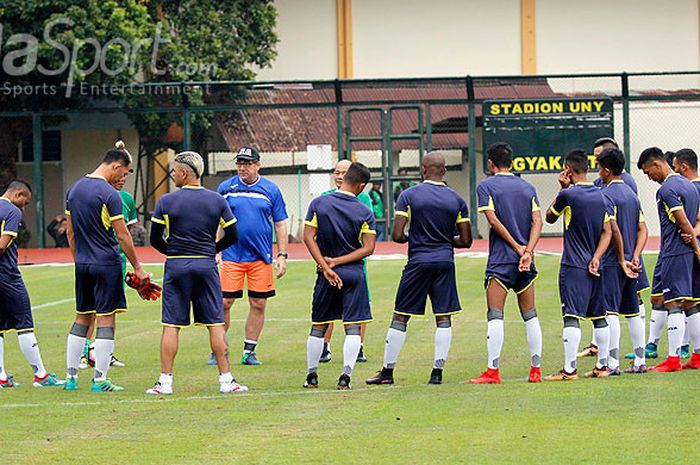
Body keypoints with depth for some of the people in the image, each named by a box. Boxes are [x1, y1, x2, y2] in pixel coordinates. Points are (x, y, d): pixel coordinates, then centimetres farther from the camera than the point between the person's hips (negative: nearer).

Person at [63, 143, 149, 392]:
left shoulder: (74, 190, 9)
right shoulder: (109, 194, -14)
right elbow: (122, 236, -13)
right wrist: (137, 268, -5)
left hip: (82, 265, 7)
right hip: (106, 264, -7)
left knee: (82, 318, 14)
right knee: (106, 320, -2)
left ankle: (71, 376, 13)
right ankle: (100, 380, -4)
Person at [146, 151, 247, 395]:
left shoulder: (166, 202, -4)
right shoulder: (217, 201, 2)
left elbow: (155, 239, 0)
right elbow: (232, 236, 6)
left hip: (176, 266, -1)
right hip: (206, 265, 1)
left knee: (171, 325, 2)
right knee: (215, 324, 4)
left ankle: (165, 381, 0)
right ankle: (226, 379, 3)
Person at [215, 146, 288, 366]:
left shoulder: (271, 190, 4)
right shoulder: (226, 188, 3)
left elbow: (280, 224, 8)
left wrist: (282, 255, 2)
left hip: (261, 257, 1)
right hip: (232, 255, -1)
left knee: (258, 304, 2)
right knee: (224, 302, -4)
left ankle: (249, 351, 13)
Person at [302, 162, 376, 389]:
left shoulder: (318, 204, -2)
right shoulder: (365, 213, -4)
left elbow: (308, 237, -8)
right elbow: (368, 248, -9)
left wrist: (326, 267, -10)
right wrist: (338, 262, -10)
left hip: (327, 275, 2)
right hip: (354, 273, -2)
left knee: (318, 326, 13)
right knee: (353, 327, 1)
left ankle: (311, 375, 18)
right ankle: (345, 376, -9)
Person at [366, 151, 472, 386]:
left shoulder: (409, 195, -5)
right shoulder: (457, 200, 3)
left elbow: (397, 235, -9)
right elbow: (466, 241, 5)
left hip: (418, 261, -2)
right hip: (445, 261, 2)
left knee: (400, 318, 6)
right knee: (444, 318, 6)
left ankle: (387, 372, 9)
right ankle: (437, 372, 2)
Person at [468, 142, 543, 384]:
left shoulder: (486, 186, -1)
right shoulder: (527, 187, 12)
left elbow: (494, 220, -11)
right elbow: (537, 221, 1)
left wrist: (518, 248, -8)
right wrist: (527, 251, -8)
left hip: (500, 259, -5)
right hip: (525, 262, 5)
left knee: (495, 315, -6)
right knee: (530, 315, 10)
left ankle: (493, 371, -12)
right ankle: (536, 369, 10)